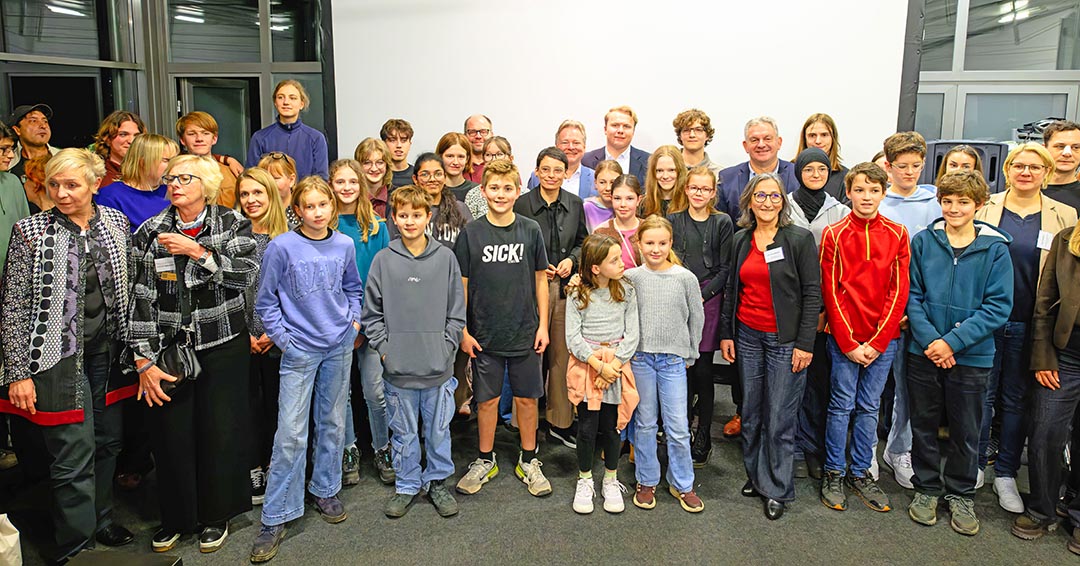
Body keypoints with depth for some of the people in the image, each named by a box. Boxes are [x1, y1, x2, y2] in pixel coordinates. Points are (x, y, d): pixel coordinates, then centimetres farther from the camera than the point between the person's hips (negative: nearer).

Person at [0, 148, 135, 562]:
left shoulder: (116, 223, 4)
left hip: (106, 349, 4)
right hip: (59, 353, -4)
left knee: (108, 441, 14)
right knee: (74, 454, -3)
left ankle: (99, 520, 35)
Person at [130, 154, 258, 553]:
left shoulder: (233, 224, 1)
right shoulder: (150, 232, 1)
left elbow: (245, 275, -12)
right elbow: (141, 298, -3)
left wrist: (197, 251, -19)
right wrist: (144, 361, -8)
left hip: (223, 345, -1)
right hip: (170, 348, 1)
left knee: (219, 431, 4)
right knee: (171, 434, 5)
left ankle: (215, 517, 24)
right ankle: (175, 518, 26)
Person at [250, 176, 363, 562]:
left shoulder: (344, 245, 2)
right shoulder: (282, 248, -9)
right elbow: (266, 300, -3)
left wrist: (354, 321, 5)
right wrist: (283, 339, -8)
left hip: (340, 346, 4)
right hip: (300, 349, -4)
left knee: (333, 424, 14)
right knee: (291, 433, -4)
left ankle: (325, 490, 33)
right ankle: (276, 518, 6)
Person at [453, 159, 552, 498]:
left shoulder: (530, 231, -1)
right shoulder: (471, 233, -3)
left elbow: (540, 279, 5)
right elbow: (462, 284, 0)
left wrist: (543, 325, 1)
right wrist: (462, 330, -3)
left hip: (525, 332, 1)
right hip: (484, 334, 0)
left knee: (527, 398, 9)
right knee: (487, 399, 10)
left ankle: (528, 461, 26)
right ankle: (485, 461, 28)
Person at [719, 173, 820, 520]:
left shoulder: (800, 239, -5)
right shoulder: (740, 240, 8)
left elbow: (812, 294, -7)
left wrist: (805, 343, -11)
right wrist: (726, 334, 9)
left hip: (785, 340, -4)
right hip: (747, 336, 4)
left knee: (780, 418, 0)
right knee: (751, 412, 11)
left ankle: (778, 489, 14)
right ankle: (756, 476, 28)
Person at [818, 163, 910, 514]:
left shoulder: (897, 235, 3)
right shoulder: (834, 235, -2)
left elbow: (898, 292, -1)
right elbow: (831, 292, -5)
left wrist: (877, 341, -8)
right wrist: (849, 343, -10)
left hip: (883, 338, 2)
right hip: (843, 337, -2)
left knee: (869, 406, 10)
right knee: (841, 404, 5)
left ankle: (860, 474, 23)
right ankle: (834, 473, 18)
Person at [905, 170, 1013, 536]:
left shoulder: (995, 248, -5)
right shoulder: (923, 241, -2)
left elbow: (998, 307, -9)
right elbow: (912, 295, -2)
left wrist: (953, 341, -17)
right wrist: (929, 339, -15)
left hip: (972, 356, -1)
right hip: (924, 352, 1)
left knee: (966, 431, 12)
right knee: (924, 424, 13)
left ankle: (960, 494, 31)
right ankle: (926, 488, 31)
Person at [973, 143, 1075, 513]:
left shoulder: (1065, 217, 4)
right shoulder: (985, 209, 1)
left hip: (1029, 325, 1)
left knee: (1017, 400, 11)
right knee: (981, 395, 6)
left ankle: (1006, 474, 24)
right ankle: (974, 468, 21)